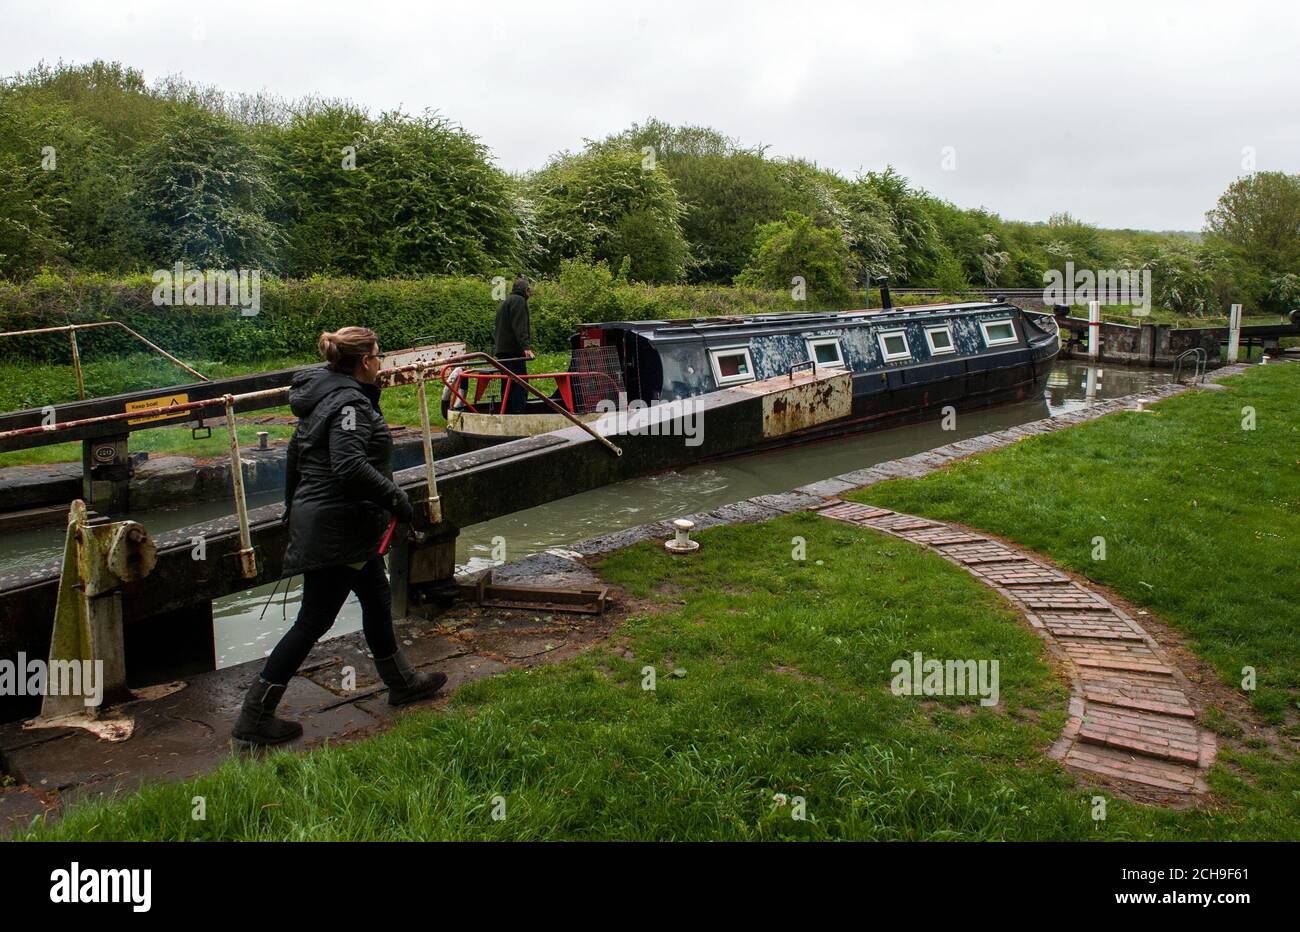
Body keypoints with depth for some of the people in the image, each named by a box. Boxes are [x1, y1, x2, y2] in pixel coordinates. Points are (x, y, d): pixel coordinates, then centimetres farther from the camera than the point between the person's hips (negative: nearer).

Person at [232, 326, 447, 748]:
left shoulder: (322, 397, 10)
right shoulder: (350, 403, -20)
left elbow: (296, 454, 18)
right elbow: (349, 465, -34)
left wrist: (294, 508, 26)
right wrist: (394, 496, -23)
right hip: (336, 531, -11)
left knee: (377, 600, 22)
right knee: (313, 622, -2)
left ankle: (401, 682, 39)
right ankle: (255, 717, 8)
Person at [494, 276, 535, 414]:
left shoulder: (505, 302, 28)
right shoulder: (518, 300, -5)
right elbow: (520, 327, -18)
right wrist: (526, 347, -25)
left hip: (502, 351, 10)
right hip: (514, 351, -10)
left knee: (508, 387, 11)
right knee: (520, 386, -12)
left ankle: (507, 414, 11)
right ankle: (518, 413, -19)